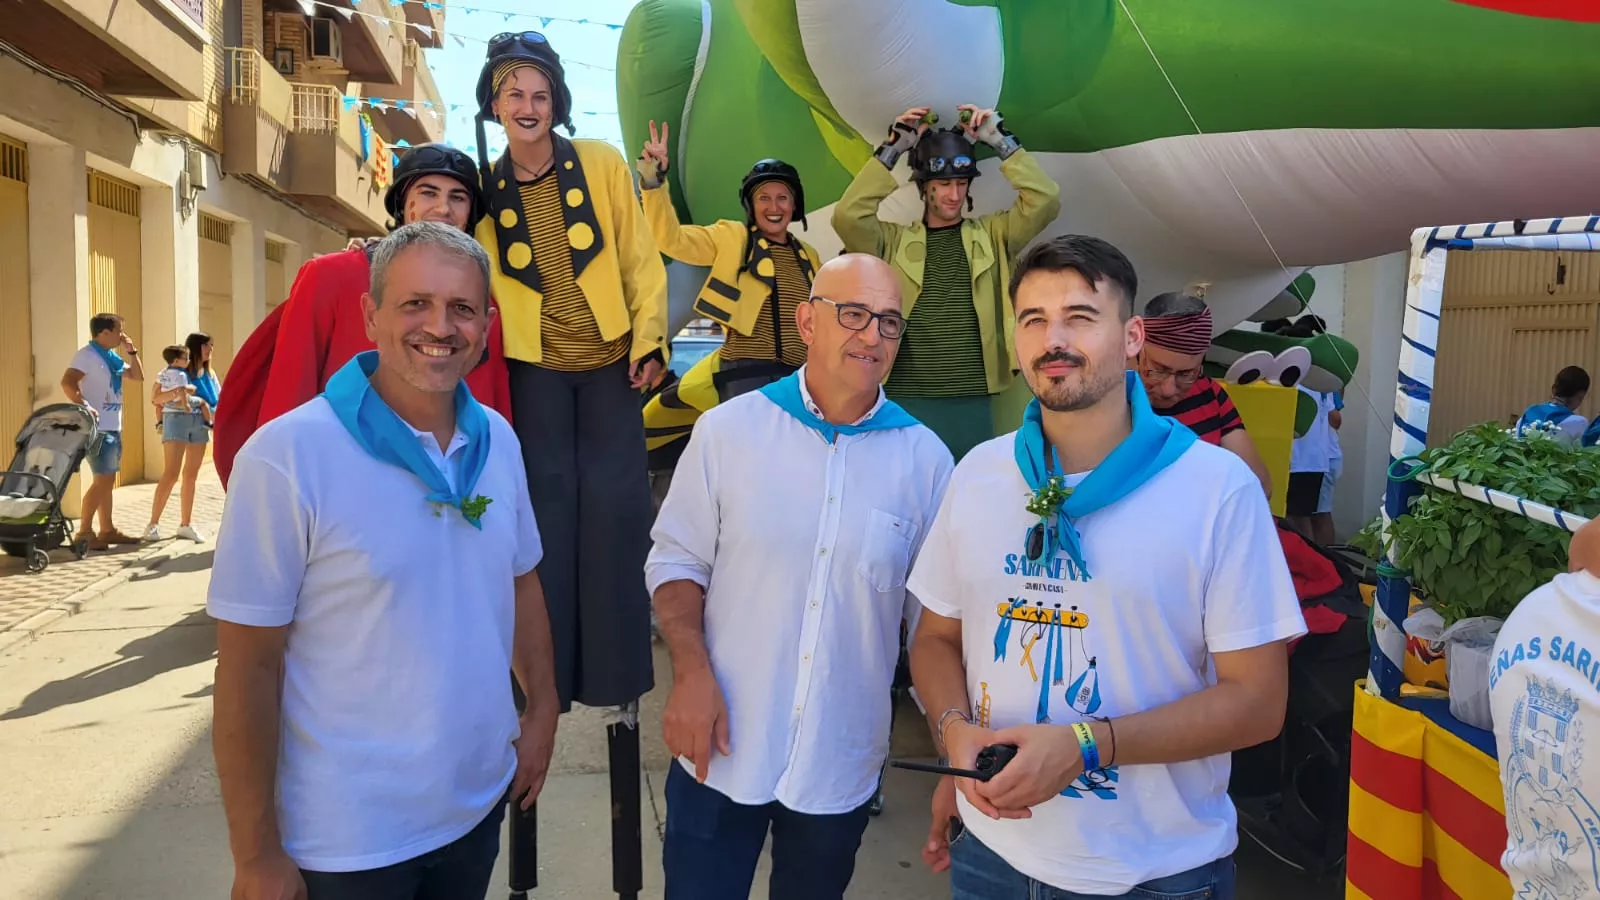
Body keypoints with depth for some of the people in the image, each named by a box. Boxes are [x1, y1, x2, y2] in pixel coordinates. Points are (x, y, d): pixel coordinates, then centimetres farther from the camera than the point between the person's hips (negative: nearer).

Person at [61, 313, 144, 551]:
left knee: (107, 480, 12)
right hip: (98, 427, -9)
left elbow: (138, 376, 22)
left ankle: (107, 530, 18)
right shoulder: (87, 355, -11)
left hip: (113, 426, 9)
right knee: (102, 479, -11)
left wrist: (131, 351, 11)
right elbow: (67, 383, -22)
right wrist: (84, 407, -32)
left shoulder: (112, 357, 15)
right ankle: (84, 532, -5)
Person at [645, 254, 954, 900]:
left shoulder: (924, 458, -4)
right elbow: (677, 559, 0)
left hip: (844, 767, 1)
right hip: (720, 750, -1)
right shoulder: (729, 429, -5)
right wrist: (691, 671, -13)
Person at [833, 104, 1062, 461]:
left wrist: (1000, 140, -1)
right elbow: (848, 216, -9)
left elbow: (1046, 200, 0)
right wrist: (892, 149, -6)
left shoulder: (991, 235, 11)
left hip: (975, 402, 1)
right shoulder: (895, 240, 7)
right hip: (907, 401, -1)